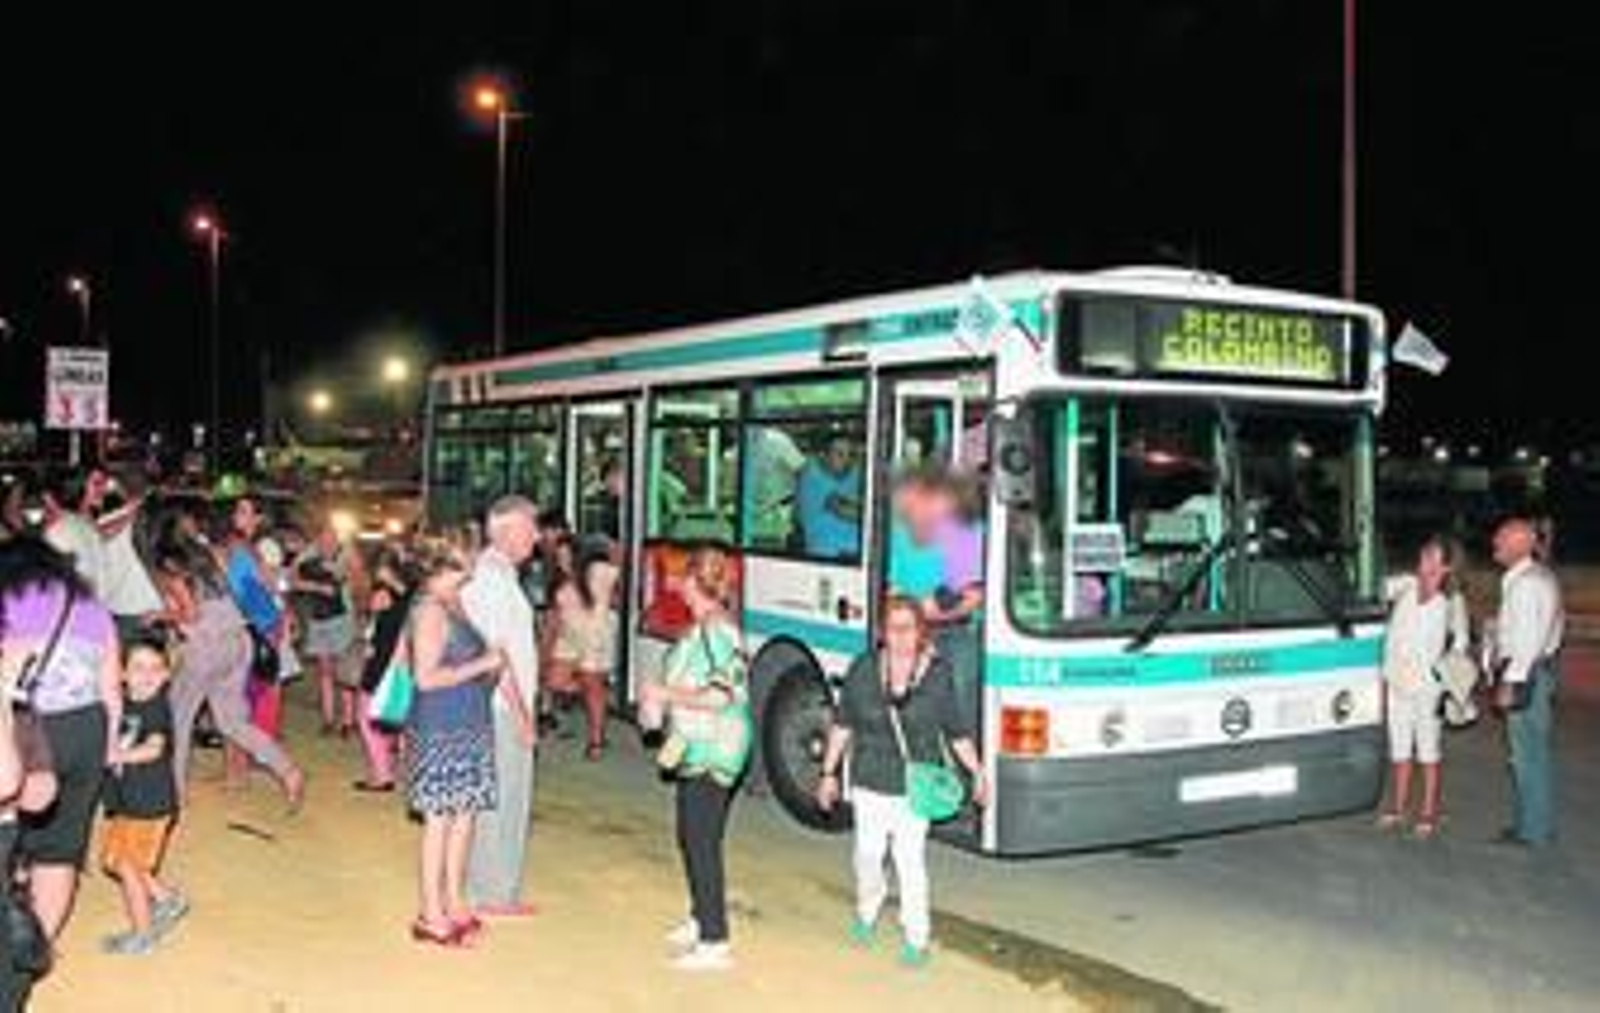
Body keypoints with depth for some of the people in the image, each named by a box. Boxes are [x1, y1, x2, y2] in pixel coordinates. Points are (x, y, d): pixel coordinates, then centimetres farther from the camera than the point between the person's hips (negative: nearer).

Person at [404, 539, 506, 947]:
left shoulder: (453, 605, 12)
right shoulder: (431, 610, -15)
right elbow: (427, 677, -20)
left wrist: (492, 662, 9)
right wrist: (481, 665, -17)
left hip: (468, 726, 9)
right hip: (441, 730, -9)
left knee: (464, 816, 13)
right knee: (440, 820, -1)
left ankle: (454, 903, 24)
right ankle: (431, 916, 8)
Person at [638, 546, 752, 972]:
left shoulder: (716, 629, -20)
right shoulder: (703, 626, 11)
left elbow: (719, 697, -25)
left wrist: (664, 694, -17)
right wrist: (662, 696, 13)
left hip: (713, 751, -10)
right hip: (697, 749, 10)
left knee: (703, 842, -5)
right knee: (690, 837, 20)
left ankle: (715, 944, 1)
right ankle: (700, 920, 35)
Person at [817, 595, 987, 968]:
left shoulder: (938, 674, -4)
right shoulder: (863, 669, -1)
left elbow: (956, 730, 4)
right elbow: (842, 724, 6)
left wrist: (977, 772, -1)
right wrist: (829, 772, 7)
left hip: (915, 785, -2)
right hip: (869, 782, 2)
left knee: (911, 859, -4)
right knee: (867, 853, 11)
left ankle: (917, 939, 9)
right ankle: (867, 910, 40)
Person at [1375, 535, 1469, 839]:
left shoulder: (1451, 600, -4)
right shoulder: (1404, 586, 2)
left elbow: (1461, 639, 7)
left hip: (1427, 685, -3)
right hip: (1397, 681, 3)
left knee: (1428, 750, 4)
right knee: (1400, 748, 13)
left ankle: (1429, 813, 13)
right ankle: (1399, 807, 25)